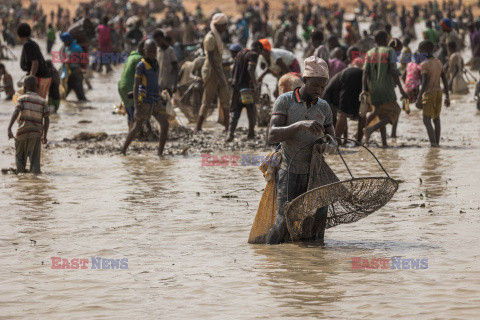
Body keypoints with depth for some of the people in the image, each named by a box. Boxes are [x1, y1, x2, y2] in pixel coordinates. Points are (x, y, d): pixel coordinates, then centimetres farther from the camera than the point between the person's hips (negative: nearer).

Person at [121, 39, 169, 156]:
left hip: (156, 101, 6)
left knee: (165, 125, -9)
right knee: (137, 127, 2)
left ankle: (160, 152, -5)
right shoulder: (141, 66, -11)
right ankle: (123, 150, 18)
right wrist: (136, 107, -21)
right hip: (144, 101, -6)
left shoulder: (155, 63, 13)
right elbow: (136, 86, -14)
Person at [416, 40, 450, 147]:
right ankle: (437, 142, 16)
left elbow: (425, 82, -22)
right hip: (438, 93, 7)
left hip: (429, 94, -7)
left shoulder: (424, 65, -14)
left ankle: (433, 142, -24)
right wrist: (447, 97, 15)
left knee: (426, 119, -9)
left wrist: (419, 99, -23)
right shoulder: (438, 63, 9)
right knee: (436, 119, 15)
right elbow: (444, 80, 11)